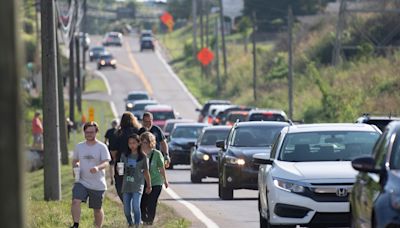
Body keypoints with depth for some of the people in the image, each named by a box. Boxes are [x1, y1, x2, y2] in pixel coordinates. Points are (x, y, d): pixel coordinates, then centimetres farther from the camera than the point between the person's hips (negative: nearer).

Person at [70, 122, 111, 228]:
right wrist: (75, 166, -3)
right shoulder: (79, 146, 8)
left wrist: (98, 167, -35)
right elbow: (75, 160, 21)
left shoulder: (102, 147, -5)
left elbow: (106, 163, -14)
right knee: (75, 201, -22)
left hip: (98, 184, -2)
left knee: (97, 209, 9)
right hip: (81, 182, 2)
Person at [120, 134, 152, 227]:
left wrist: (149, 186, 10)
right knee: (126, 209, 6)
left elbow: (146, 172, 5)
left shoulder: (143, 157, -2)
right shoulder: (124, 155, 6)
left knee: (136, 207, -16)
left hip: (137, 185, -4)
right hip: (126, 185, 4)